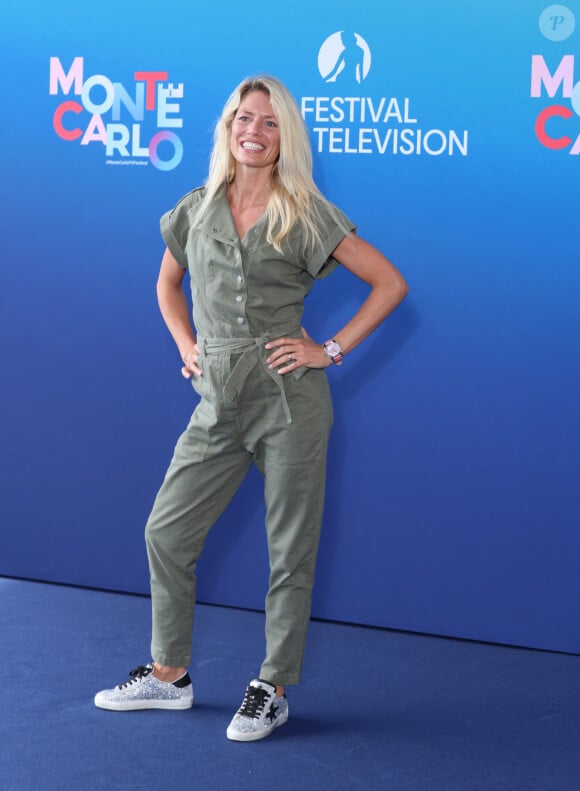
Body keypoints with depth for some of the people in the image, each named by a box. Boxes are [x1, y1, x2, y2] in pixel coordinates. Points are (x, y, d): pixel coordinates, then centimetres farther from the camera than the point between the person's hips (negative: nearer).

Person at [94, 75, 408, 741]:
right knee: (166, 531, 7)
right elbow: (168, 282, 27)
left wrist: (332, 349, -7)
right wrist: (186, 347, 13)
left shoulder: (305, 214, -2)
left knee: (290, 549, 3)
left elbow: (390, 283, -2)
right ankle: (168, 675, 23)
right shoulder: (197, 209, 9)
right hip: (219, 399, 5)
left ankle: (273, 690, 17)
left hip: (289, 395, -4)